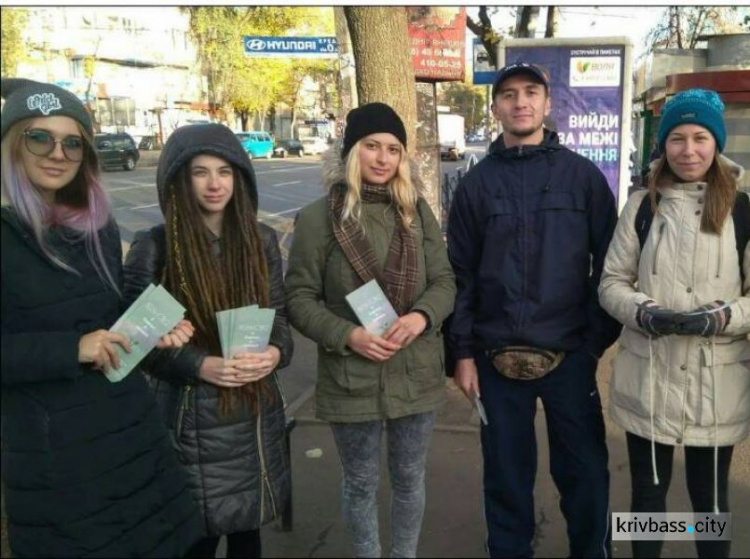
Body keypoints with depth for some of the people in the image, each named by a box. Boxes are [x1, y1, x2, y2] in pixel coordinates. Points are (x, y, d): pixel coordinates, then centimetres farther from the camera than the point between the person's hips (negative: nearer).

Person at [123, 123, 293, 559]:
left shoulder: (261, 239, 3)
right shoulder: (153, 247, -9)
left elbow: (279, 315, 7)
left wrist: (276, 353, -14)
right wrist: (201, 364, -21)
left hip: (256, 408, 4)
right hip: (192, 415, -3)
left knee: (249, 523, 18)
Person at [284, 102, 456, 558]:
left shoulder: (417, 211, 3)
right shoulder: (318, 217, -7)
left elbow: (445, 280, 3)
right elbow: (299, 297, -6)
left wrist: (422, 316, -18)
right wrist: (346, 334, -21)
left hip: (416, 375, 3)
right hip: (352, 379, -3)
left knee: (410, 478, 19)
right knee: (361, 483, 16)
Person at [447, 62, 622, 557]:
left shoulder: (583, 175, 1)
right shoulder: (477, 183, 4)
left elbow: (609, 263, 2)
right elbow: (461, 273, 3)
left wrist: (599, 340, -3)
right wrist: (463, 352, -1)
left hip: (571, 353, -1)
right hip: (497, 357, 1)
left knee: (585, 469, 10)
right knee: (506, 473, 13)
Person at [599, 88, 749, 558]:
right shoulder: (642, 206, 2)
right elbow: (612, 282, 3)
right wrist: (645, 312, -15)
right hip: (648, 380, 1)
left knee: (710, 496, 15)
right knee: (648, 489, 16)